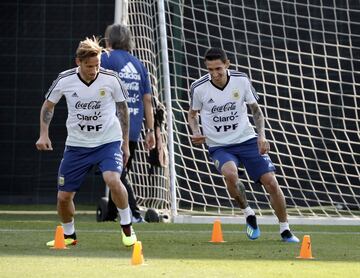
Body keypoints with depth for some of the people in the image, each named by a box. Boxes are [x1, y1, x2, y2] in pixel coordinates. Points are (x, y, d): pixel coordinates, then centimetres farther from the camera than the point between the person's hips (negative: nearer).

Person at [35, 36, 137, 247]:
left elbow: (123, 108, 2)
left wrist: (125, 144, 5)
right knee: (63, 196, 2)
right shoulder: (65, 80, -11)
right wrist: (44, 135, -5)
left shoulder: (111, 79, -13)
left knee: (112, 179, -30)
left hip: (109, 142, -2)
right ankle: (69, 235, 30)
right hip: (77, 145, 2)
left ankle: (127, 227, -9)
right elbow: (48, 105, 7)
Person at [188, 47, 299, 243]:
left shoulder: (241, 81, -8)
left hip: (247, 140, 2)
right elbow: (192, 113, 9)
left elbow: (255, 109, 7)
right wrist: (196, 132, -11)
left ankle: (285, 231, 12)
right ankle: (248, 214, -6)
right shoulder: (199, 88, -11)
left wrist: (261, 135, -6)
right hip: (219, 146, -2)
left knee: (271, 182, -7)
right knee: (230, 174, -33)